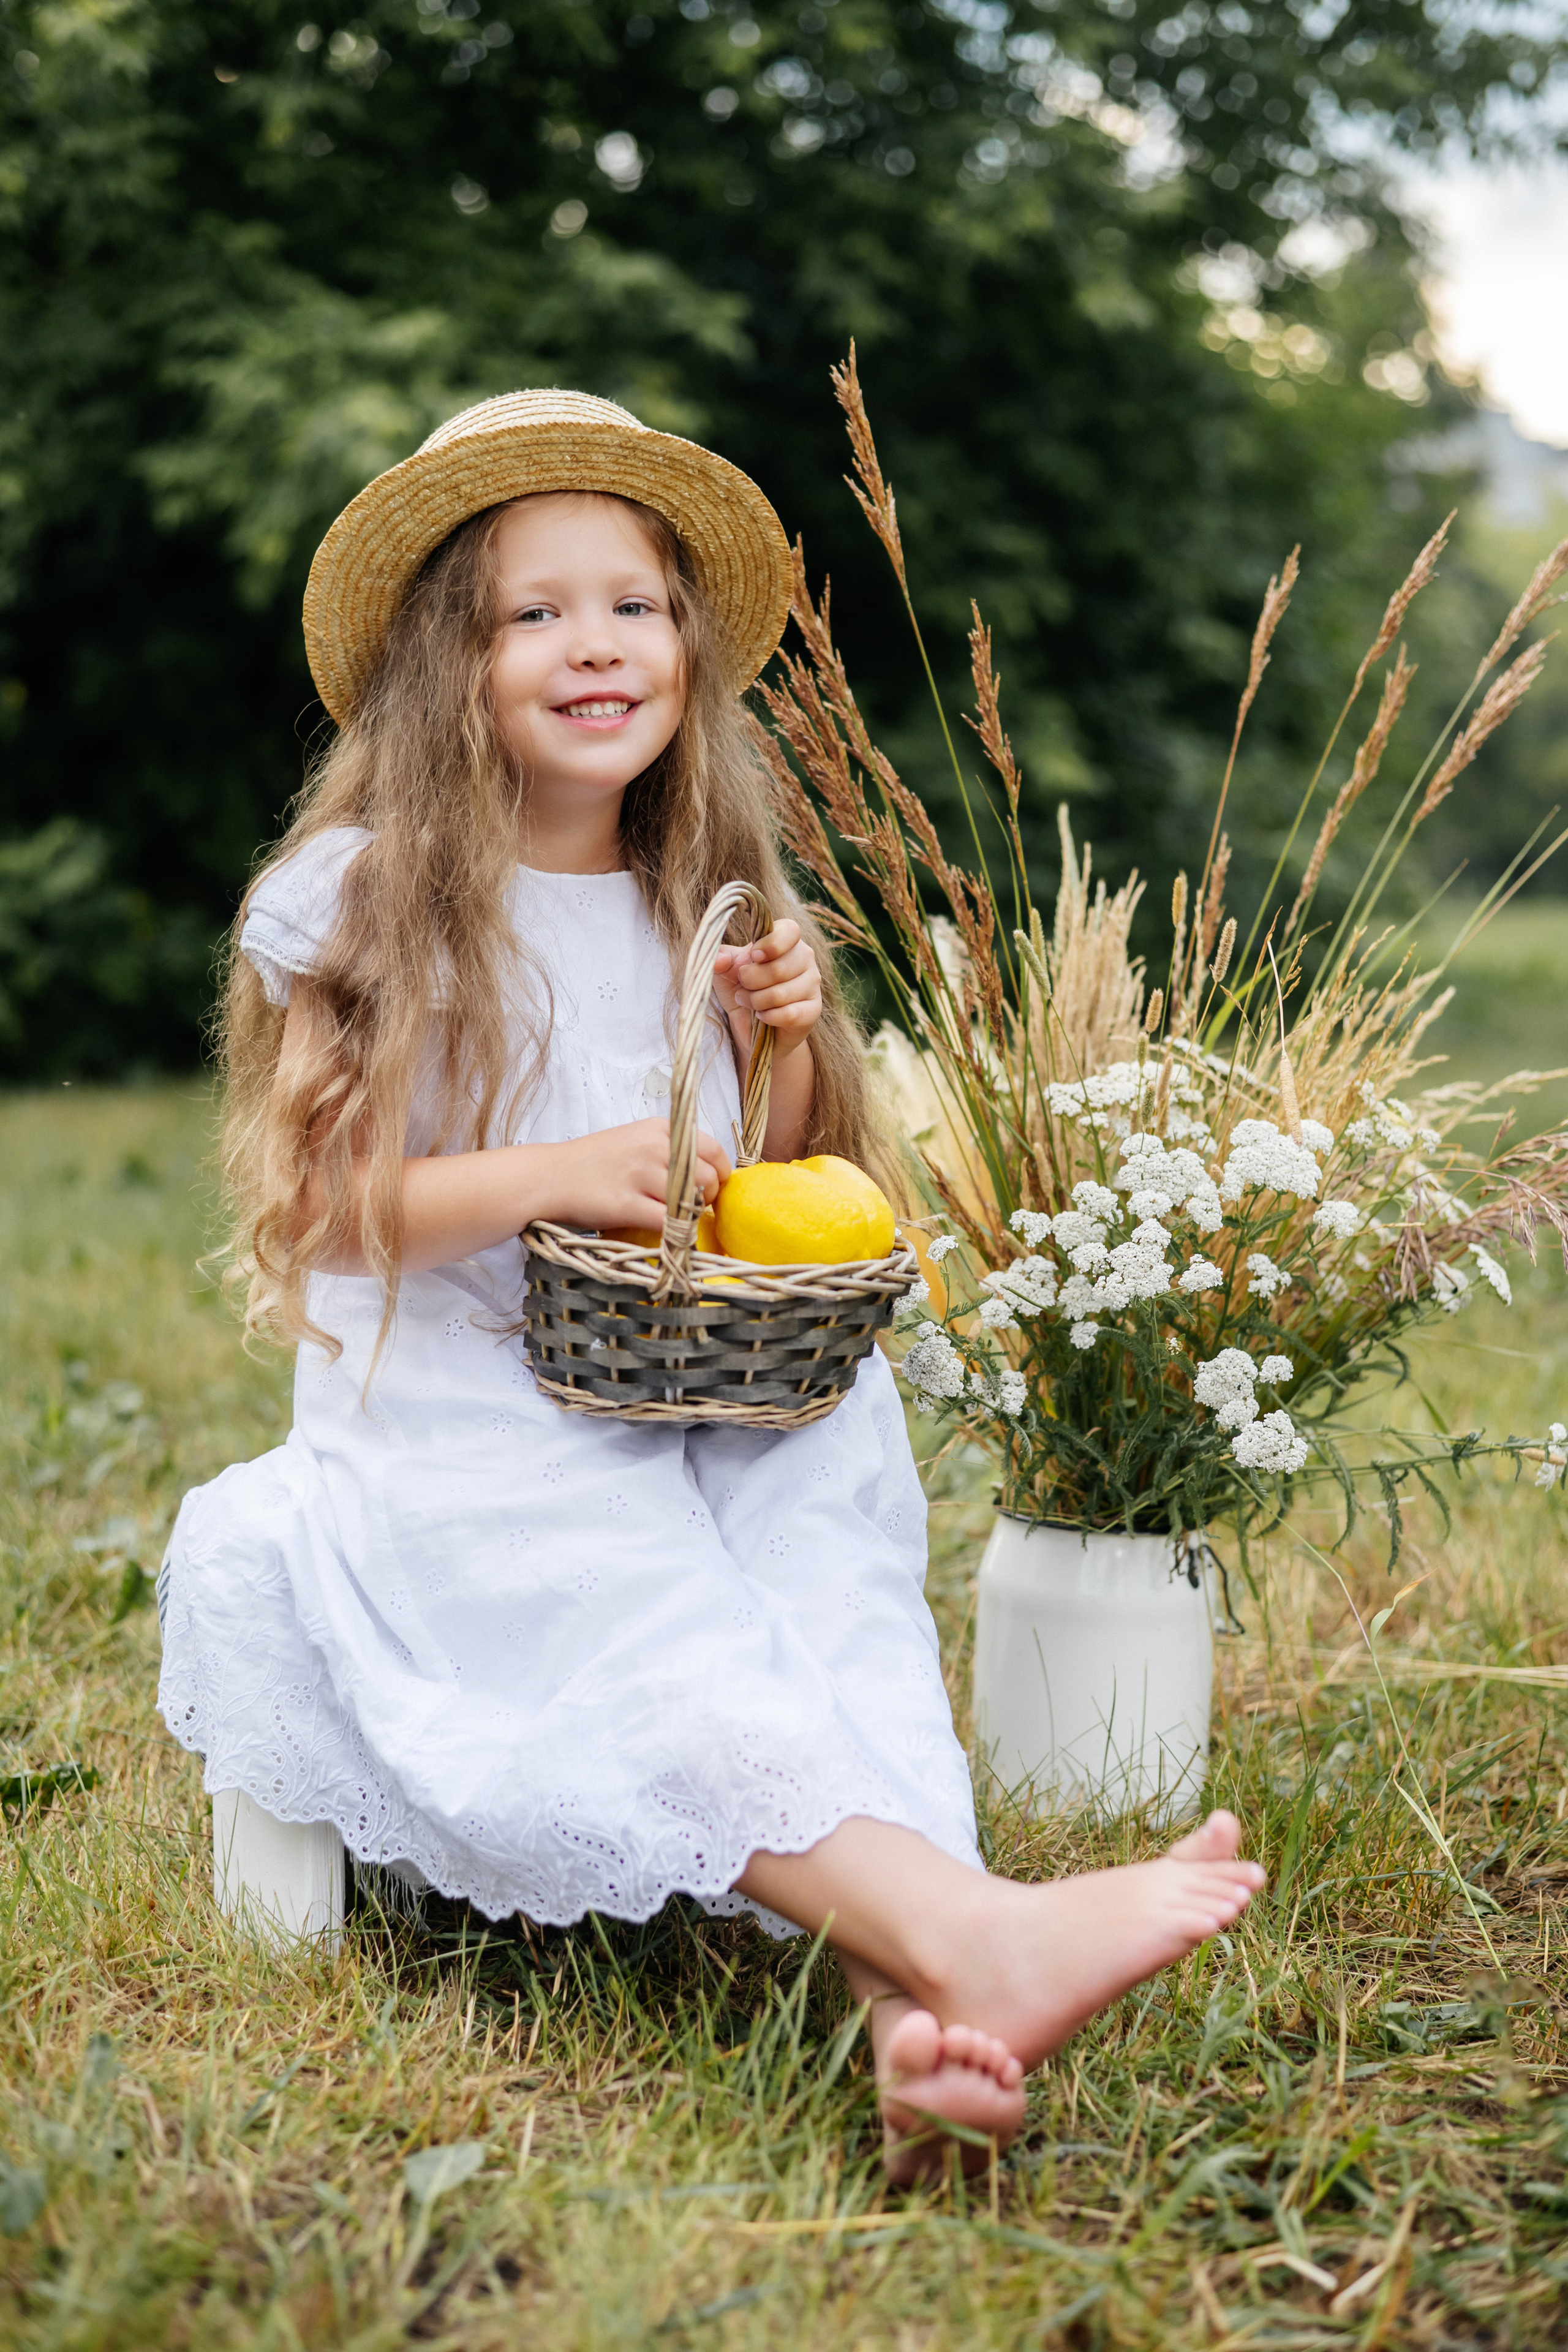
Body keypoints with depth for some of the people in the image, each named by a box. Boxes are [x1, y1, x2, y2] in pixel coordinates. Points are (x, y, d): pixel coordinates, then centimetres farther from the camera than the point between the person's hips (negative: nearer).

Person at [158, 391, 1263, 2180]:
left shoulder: (717, 904, 13)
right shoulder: (361, 899, -1)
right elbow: (319, 1213, -4)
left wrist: (787, 1046, -1)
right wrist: (554, 1174, -19)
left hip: (704, 1410, 4)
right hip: (457, 1415, -4)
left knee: (829, 1564, -27)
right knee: (636, 1622, -32)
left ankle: (913, 2004, -46)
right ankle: (964, 1928, -50)